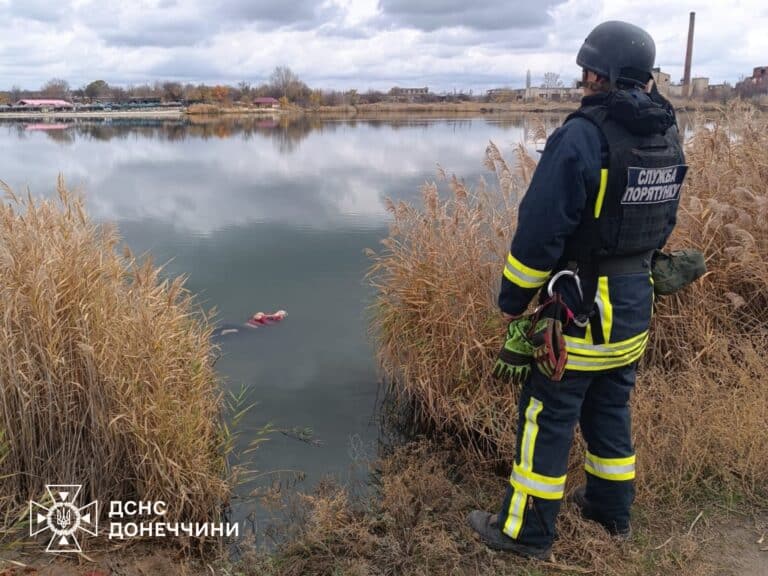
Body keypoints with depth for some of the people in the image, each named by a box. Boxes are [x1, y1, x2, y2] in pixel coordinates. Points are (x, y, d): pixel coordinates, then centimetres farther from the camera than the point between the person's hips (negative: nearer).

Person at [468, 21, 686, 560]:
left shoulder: (582, 135, -21)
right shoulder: (666, 134, 4)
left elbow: (540, 230, -21)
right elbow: (661, 223, 14)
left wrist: (512, 299, -9)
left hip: (582, 309, -8)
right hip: (636, 304, 8)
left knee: (547, 418, 5)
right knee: (611, 408, 22)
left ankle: (527, 531, 19)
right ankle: (612, 509, 39)